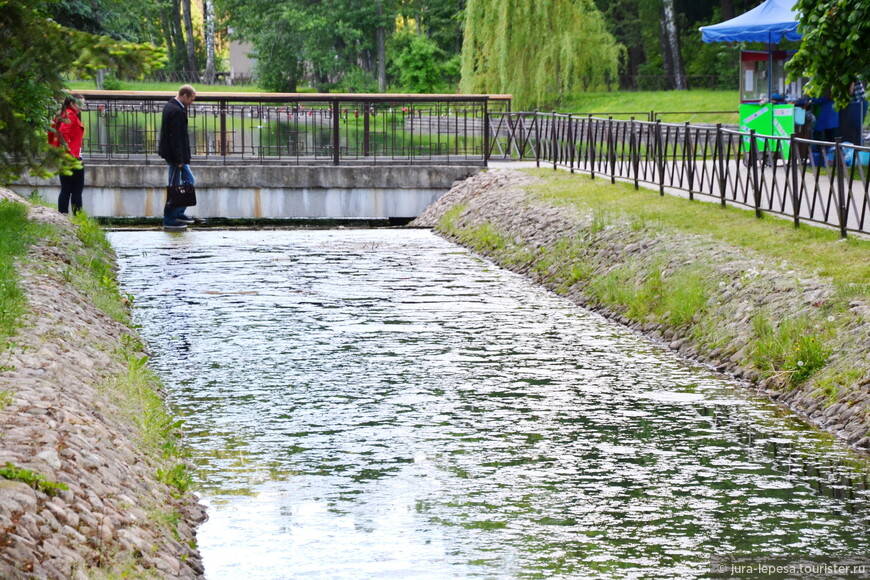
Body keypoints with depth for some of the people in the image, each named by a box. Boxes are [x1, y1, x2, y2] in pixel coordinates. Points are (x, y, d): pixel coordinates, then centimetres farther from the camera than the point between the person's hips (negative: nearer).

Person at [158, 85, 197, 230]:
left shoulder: (170, 106, 10)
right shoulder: (176, 111, -22)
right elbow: (175, 137, -23)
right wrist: (179, 160, -21)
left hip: (174, 153, 11)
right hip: (175, 154, -11)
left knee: (189, 180, 19)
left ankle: (179, 213, 25)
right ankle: (169, 221, 4)